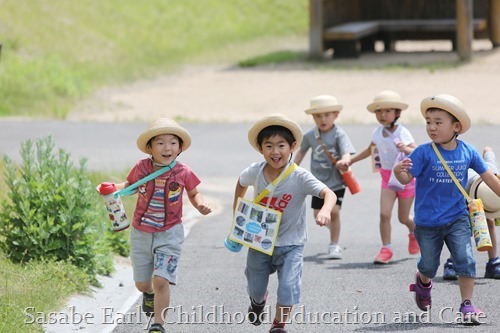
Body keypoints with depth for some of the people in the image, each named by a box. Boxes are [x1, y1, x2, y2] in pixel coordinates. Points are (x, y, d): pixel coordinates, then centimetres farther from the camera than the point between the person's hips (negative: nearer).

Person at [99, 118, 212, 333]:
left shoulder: (184, 173, -11)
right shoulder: (141, 168, -9)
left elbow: (193, 194, 7)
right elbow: (129, 185, 10)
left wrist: (201, 205, -14)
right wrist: (112, 188, -9)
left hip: (169, 234, -2)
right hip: (141, 233, 2)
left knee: (161, 280, -16)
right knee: (142, 283, 15)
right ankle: (149, 294, 53)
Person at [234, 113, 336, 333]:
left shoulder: (300, 177, -24)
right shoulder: (255, 172, -13)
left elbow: (329, 194, -37)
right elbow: (241, 183, 12)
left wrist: (325, 210, -58)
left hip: (290, 243, -3)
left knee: (288, 286, -16)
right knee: (255, 287, 18)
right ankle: (258, 300, 57)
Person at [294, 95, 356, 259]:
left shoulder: (339, 135, -14)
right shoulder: (310, 136, 0)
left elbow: (347, 152, -28)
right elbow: (302, 150, 19)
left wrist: (344, 161, -51)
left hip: (336, 182, -5)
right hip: (318, 182, 5)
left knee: (334, 211, -15)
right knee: (318, 214, 8)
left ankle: (334, 246, -1)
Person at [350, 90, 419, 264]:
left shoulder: (402, 132, -18)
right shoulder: (378, 133, -1)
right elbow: (370, 150, 20)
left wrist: (406, 149, -50)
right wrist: (350, 160, 20)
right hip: (387, 177, 4)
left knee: (403, 218, 9)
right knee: (384, 213, -14)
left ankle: (414, 233, 43)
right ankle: (386, 249, -6)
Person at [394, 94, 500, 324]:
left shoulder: (467, 152, -5)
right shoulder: (424, 153, -14)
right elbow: (407, 178, -21)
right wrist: (398, 171, -43)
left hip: (457, 219, 1)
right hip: (427, 223, -1)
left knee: (465, 260, -12)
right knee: (429, 266, 12)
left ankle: (467, 305, -1)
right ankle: (423, 283, 46)